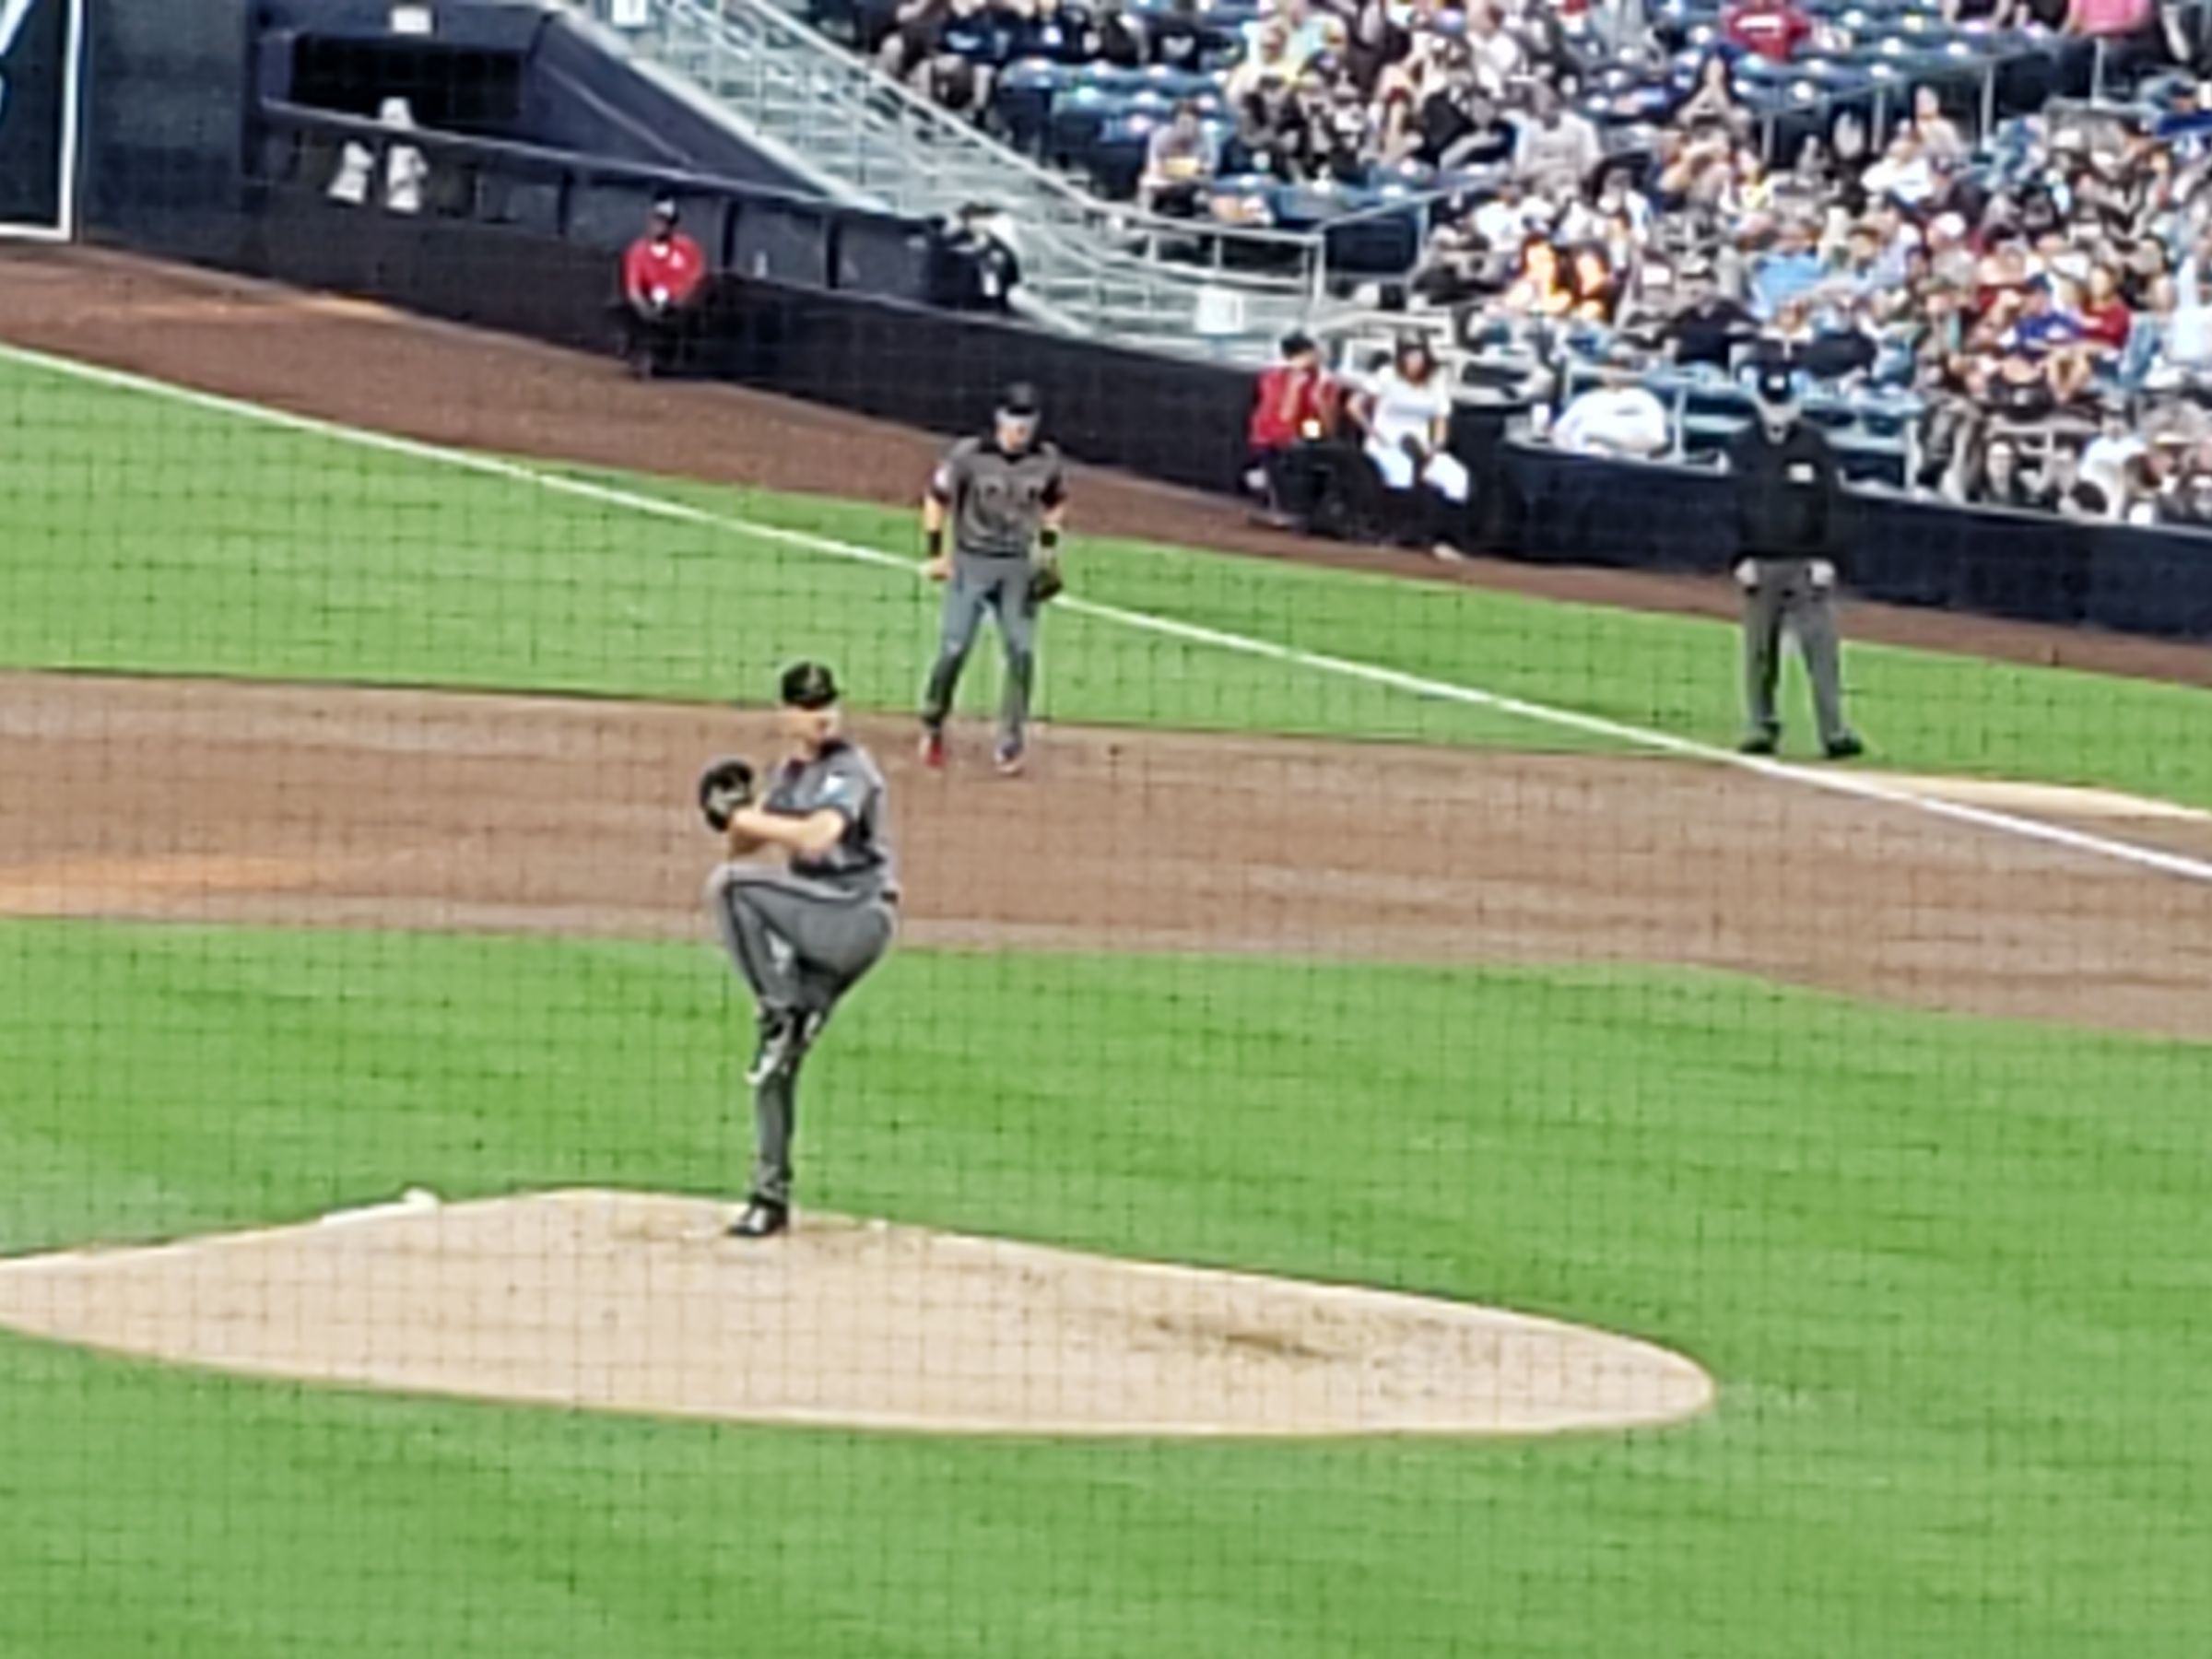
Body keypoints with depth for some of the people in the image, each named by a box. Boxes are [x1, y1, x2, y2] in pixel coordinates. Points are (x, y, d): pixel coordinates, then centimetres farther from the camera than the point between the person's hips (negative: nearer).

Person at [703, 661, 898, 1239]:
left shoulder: (849, 768, -10)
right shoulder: (789, 775, 15)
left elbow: (816, 839, -27)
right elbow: (746, 852, 19)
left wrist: (747, 819, -20)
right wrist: (738, 819, -3)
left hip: (858, 916, -8)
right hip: (813, 929, 8)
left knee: (730, 887, -26)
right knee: (776, 1065, 7)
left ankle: (782, 1016, -20)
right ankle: (771, 1195, 15)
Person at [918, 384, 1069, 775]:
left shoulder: (1046, 460, -2)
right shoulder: (969, 455, -13)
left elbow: (1055, 502, 17)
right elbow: (937, 498, -2)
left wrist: (1048, 548, 7)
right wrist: (935, 554, -4)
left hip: (1019, 567, 3)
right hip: (971, 563, -3)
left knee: (1021, 651, -5)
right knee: (954, 648, -7)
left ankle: (1011, 742, 2)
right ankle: (932, 727, 14)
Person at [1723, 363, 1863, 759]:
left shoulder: (1814, 444, 3)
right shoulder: (1742, 447, 6)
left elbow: (1832, 502, 1)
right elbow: (1731, 506, 5)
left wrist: (1825, 558, -6)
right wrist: (1742, 559, -3)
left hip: (1808, 563, -2)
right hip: (1761, 563, 2)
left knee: (1821, 648, -8)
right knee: (1759, 650, 4)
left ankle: (1834, 730, -11)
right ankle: (1762, 725, 12)